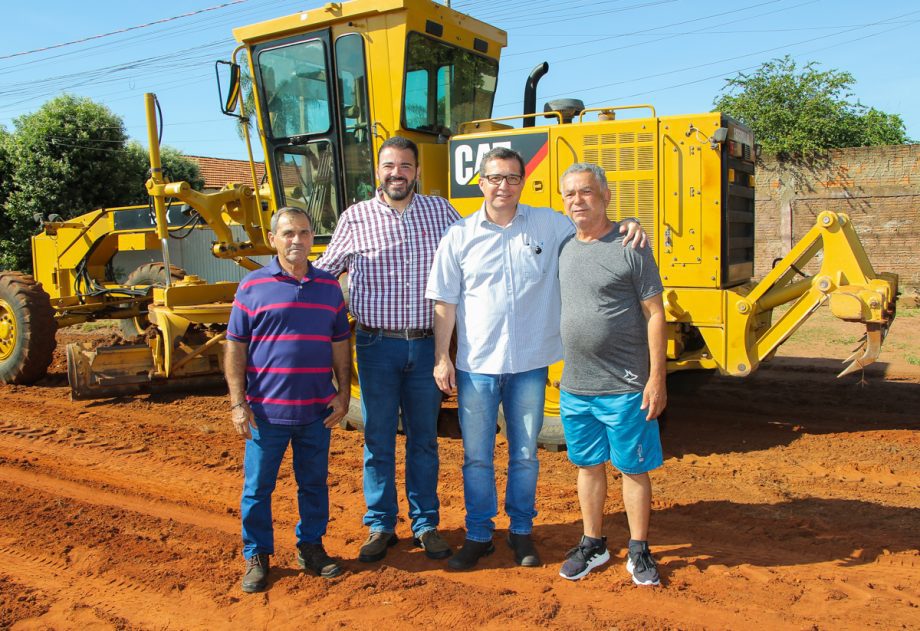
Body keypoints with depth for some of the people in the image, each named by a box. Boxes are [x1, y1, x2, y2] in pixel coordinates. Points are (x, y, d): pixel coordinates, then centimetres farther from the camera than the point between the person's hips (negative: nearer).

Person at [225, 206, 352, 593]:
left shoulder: (329, 287, 6)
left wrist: (343, 394, 4)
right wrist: (238, 402, -8)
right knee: (258, 487, 8)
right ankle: (256, 556, 24)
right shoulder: (253, 286, -3)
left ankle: (310, 547, 31)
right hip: (266, 410, -2)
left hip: (316, 410, 3)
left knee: (314, 483, 14)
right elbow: (235, 347, -3)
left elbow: (341, 344, 10)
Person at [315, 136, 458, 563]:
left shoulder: (439, 211, 5)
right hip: (377, 345, -1)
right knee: (378, 440, 7)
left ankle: (425, 524, 24)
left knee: (424, 439, 11)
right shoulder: (355, 218, 0)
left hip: (426, 345, 2)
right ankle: (380, 527, 22)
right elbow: (324, 271, 8)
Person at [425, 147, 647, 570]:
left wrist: (627, 227, -13)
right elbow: (445, 303, 1)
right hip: (476, 365, 0)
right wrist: (441, 357, -3)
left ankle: (522, 532, 31)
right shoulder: (460, 236, 0)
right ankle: (478, 536, 25)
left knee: (525, 454, 13)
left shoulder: (549, 224, 1)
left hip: (529, 364, 1)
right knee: (476, 456, 10)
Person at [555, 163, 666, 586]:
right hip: (575, 387, 6)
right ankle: (592, 545, 31)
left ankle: (639, 551, 22)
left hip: (625, 387, -5)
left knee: (634, 468, 7)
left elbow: (654, 314, -9)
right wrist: (559, 370, 12)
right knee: (588, 465, 16)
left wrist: (657, 378, -13)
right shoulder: (564, 249, 9)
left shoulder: (629, 248, -8)